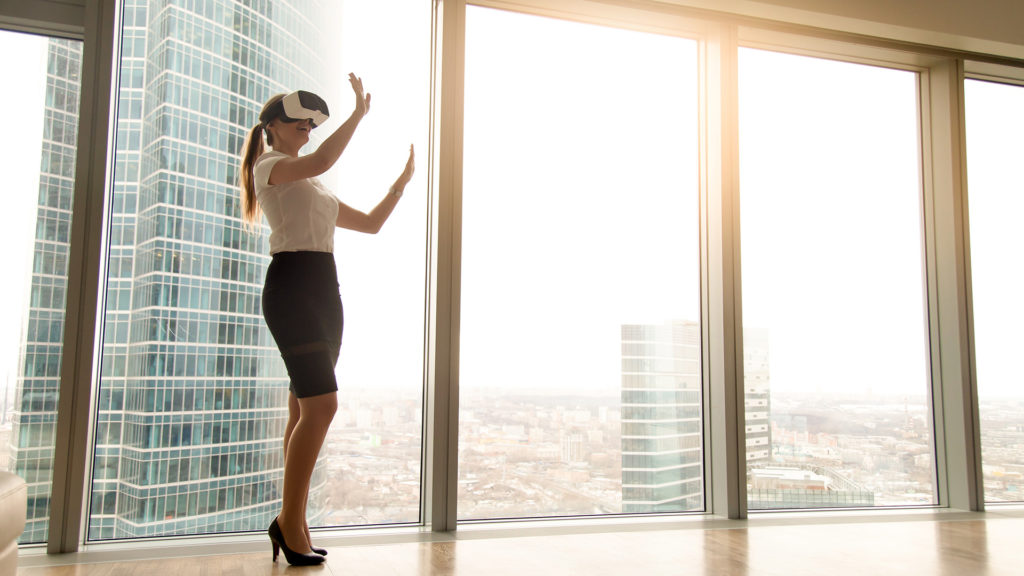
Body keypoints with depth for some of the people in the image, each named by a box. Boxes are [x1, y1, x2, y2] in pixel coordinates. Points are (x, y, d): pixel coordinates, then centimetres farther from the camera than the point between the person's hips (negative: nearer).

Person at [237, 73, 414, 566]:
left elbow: (371, 223, 25)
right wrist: (359, 112, -12)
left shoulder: (314, 190, 27)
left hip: (324, 292, 8)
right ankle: (290, 522, -6)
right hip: (292, 287, -8)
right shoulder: (268, 167, 3)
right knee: (321, 405, -16)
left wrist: (402, 181, 18)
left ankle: (292, 522, 12)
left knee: (306, 411, 6)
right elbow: (322, 160, -19)